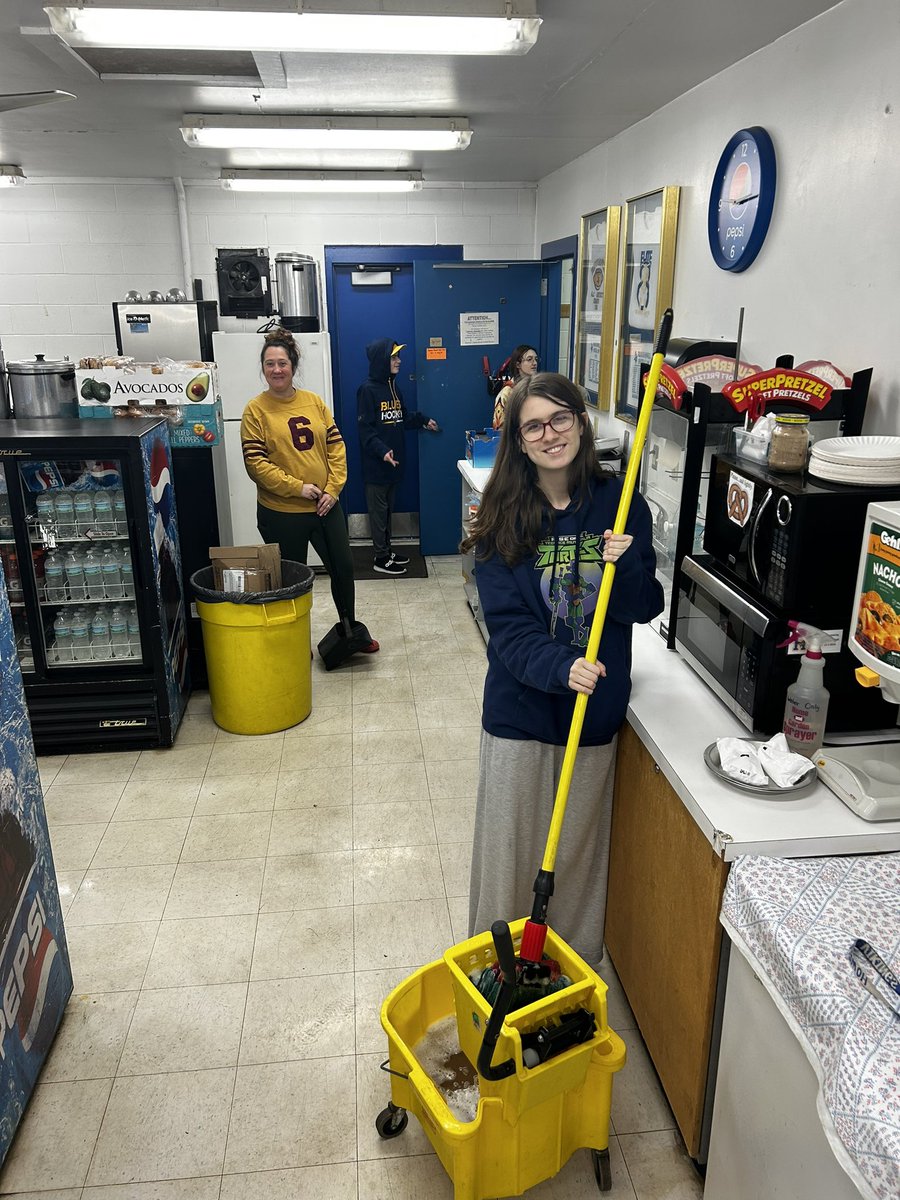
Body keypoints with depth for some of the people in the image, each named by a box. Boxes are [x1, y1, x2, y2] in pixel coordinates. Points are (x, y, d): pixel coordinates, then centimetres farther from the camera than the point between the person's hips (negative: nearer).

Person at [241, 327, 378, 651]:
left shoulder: (314, 401, 4)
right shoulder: (256, 410, -8)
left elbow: (336, 446, 4)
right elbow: (255, 463, -13)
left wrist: (333, 489, -7)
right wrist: (297, 488, -18)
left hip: (326, 507, 4)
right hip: (281, 513, -4)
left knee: (343, 568, 14)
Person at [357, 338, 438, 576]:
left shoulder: (393, 387, 11)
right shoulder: (367, 390, -13)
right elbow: (365, 428, -17)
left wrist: (423, 421, 10)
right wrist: (381, 451, -28)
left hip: (394, 461, 8)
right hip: (376, 463, -8)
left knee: (388, 508, 16)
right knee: (378, 510, 1)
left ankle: (387, 549, 26)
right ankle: (381, 558, 8)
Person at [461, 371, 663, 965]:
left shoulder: (619, 503, -5)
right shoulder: (503, 516, -8)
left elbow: (645, 608, -1)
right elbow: (508, 625, -13)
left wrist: (625, 565, -21)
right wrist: (561, 666, -30)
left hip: (597, 711, 1)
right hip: (521, 709, -1)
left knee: (580, 848, 17)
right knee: (511, 848, 11)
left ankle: (577, 965, 41)